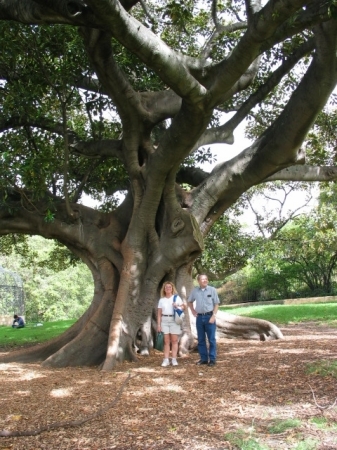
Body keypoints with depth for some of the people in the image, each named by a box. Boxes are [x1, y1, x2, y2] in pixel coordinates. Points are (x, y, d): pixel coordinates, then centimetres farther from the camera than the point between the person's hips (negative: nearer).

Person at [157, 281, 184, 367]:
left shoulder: (176, 297, 8)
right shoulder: (161, 300, 11)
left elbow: (183, 307, 8)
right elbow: (159, 313, 10)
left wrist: (177, 306, -11)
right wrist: (159, 324, 3)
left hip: (174, 320, -1)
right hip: (164, 320, 1)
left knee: (174, 340, -1)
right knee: (166, 341, 1)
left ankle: (174, 359, 3)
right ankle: (166, 360, 2)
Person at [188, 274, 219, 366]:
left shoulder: (212, 290, -4)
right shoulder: (195, 291, 4)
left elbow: (216, 304, -3)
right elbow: (190, 301, 21)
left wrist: (213, 316, -11)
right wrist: (193, 311, 11)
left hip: (209, 316, -3)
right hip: (199, 317, 3)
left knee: (211, 339, 0)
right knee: (201, 339, 9)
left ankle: (212, 359, 7)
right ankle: (203, 358, 18)